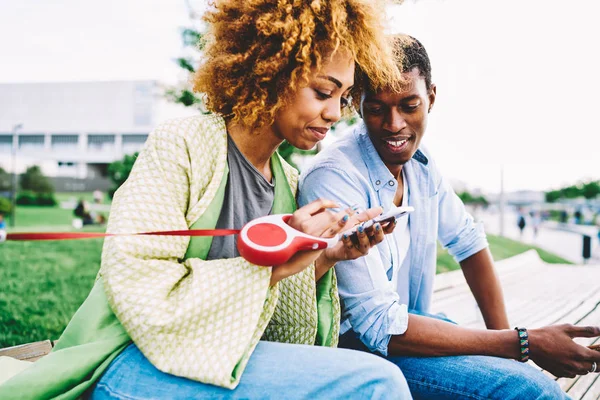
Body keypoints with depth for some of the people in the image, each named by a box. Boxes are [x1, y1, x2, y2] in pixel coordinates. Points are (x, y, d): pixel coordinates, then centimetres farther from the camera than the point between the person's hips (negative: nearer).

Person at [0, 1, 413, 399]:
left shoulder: (289, 183, 8)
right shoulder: (181, 145, -11)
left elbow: (279, 321, 10)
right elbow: (137, 289, -20)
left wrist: (324, 260, -7)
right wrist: (277, 264, -20)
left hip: (227, 357, 6)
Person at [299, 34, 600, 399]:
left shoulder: (419, 162, -1)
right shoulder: (334, 178, -25)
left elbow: (469, 244, 13)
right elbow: (381, 327, -27)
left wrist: (504, 333, -1)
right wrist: (523, 343, -24)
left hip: (408, 321, 8)